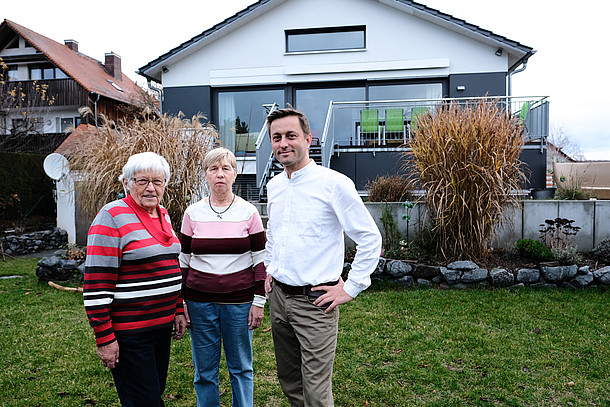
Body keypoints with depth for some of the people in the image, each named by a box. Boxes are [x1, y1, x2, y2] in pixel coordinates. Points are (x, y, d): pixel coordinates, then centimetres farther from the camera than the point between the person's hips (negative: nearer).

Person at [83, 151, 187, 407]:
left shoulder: (163, 215, 10)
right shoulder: (112, 217, -14)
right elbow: (96, 285, -17)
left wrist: (178, 310, 15)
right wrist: (104, 338, -17)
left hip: (162, 324, 7)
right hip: (129, 333, -7)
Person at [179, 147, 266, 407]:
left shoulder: (248, 212, -2)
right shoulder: (193, 213, 2)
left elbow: (260, 259, 0)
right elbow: (183, 260, 8)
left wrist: (259, 302, -3)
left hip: (239, 301, -1)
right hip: (200, 301, 1)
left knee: (241, 367, 12)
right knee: (204, 371, 11)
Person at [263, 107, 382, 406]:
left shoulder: (334, 183, -14)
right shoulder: (274, 186, 7)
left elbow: (370, 239, -11)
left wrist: (350, 288, -11)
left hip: (314, 301, -6)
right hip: (278, 296, 7)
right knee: (288, 380, 20)